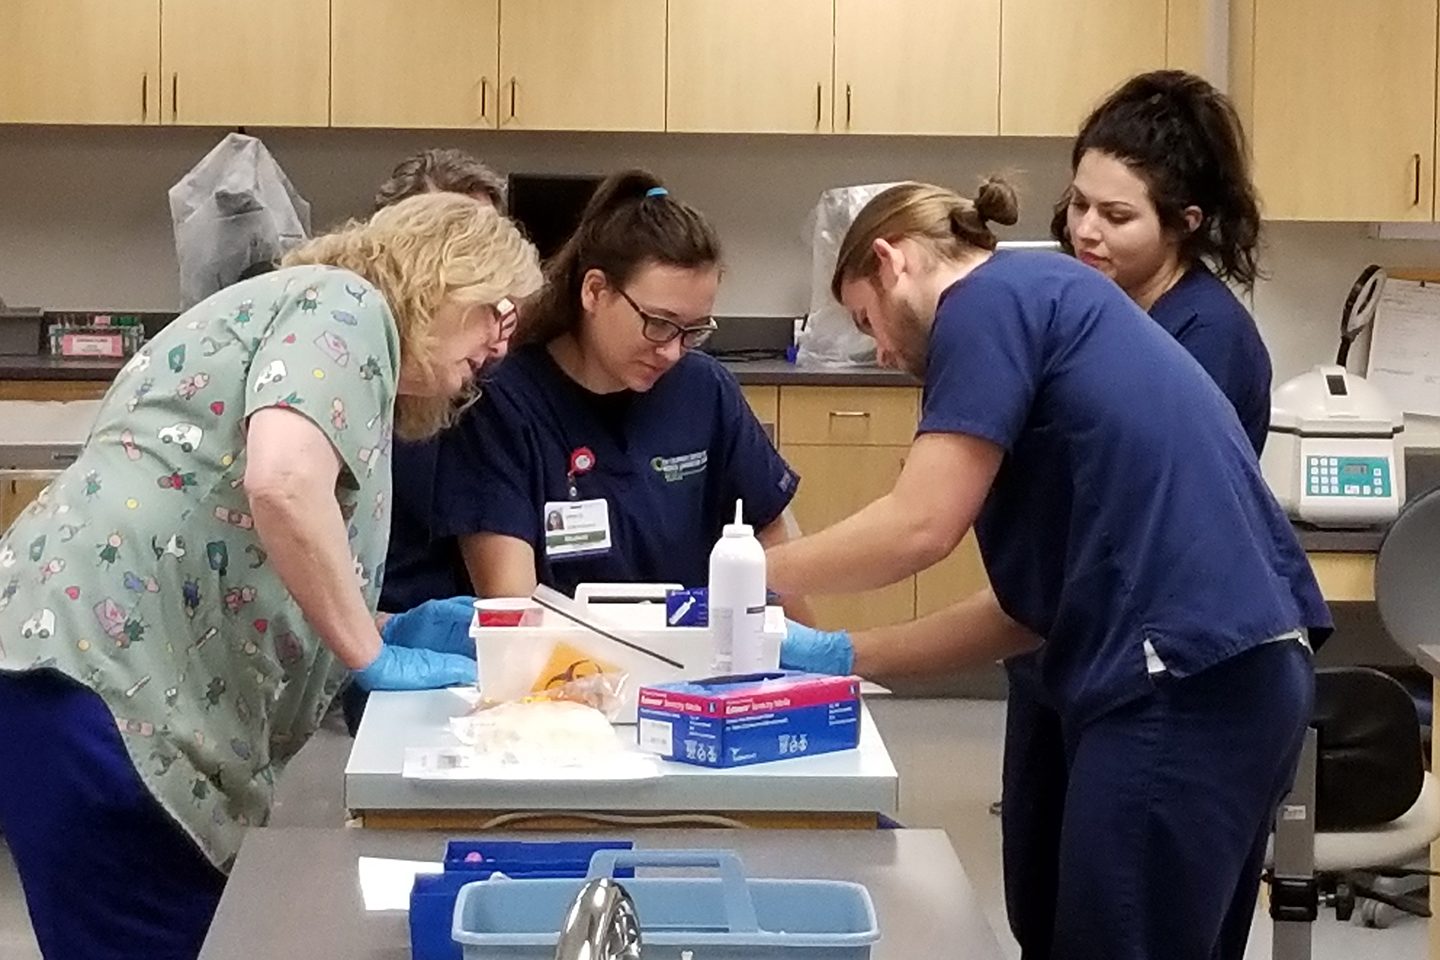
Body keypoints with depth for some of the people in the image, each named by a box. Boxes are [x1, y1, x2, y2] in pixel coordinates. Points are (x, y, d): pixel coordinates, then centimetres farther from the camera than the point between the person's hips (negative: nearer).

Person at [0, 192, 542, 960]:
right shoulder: (345, 305, -1)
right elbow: (283, 483, -22)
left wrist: (388, 631, 12)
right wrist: (372, 656, -10)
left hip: (97, 668, 10)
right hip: (103, 677, -10)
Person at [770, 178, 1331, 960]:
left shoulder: (994, 297, -2)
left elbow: (920, 526, -10)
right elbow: (1029, 605, 20)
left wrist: (753, 575, 5)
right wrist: (844, 657, 18)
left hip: (1186, 681, -9)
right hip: (1232, 673, 9)